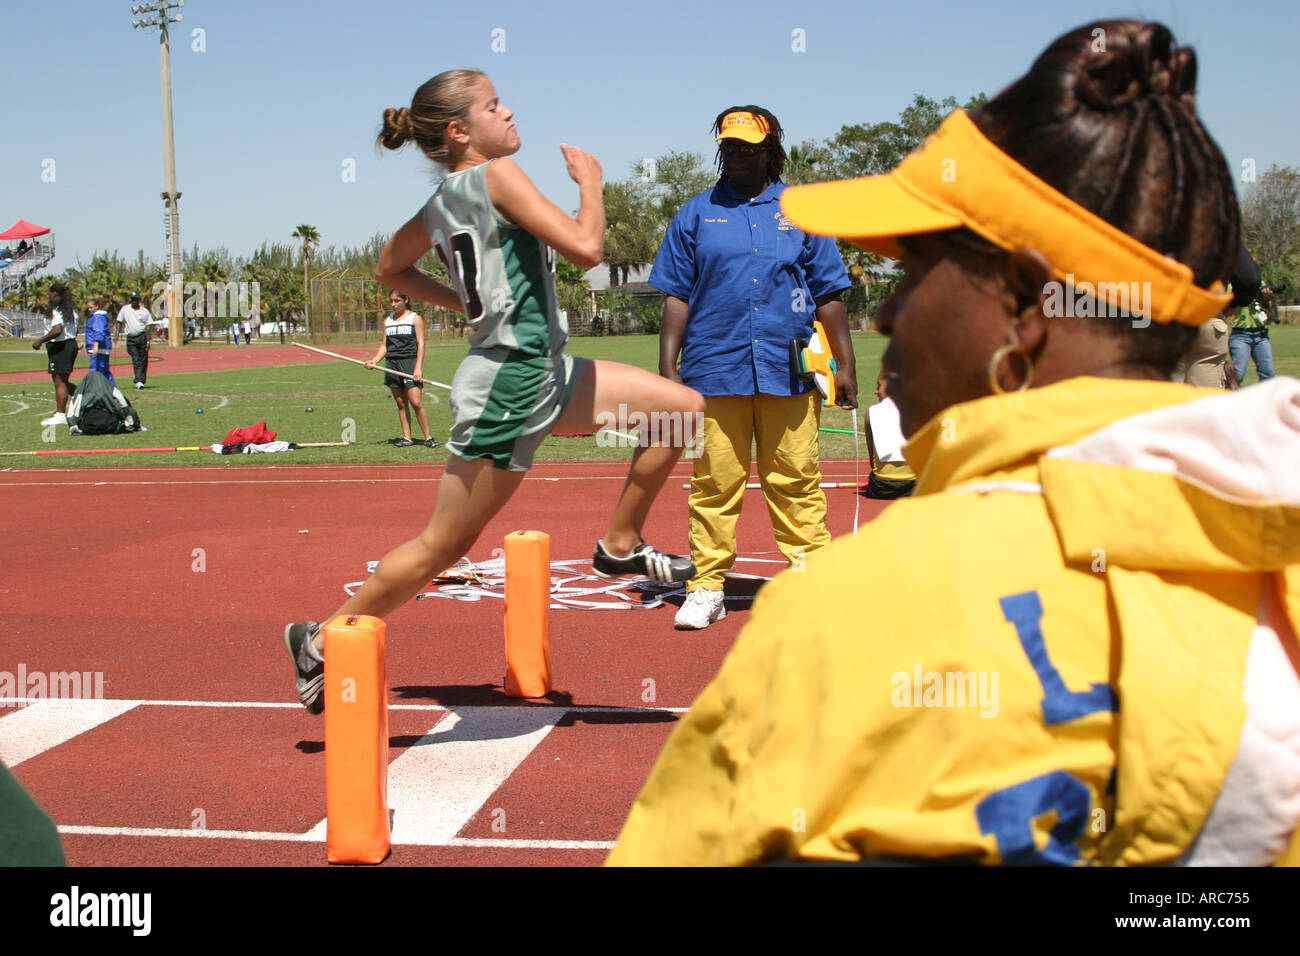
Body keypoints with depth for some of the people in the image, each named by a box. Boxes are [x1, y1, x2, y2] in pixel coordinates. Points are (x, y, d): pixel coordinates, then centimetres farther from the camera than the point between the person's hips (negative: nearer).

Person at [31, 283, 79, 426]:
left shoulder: (57, 311, -15)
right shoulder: (71, 310, 13)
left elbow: (57, 330, -28)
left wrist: (40, 340, -19)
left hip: (59, 347, -9)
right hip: (71, 344, 9)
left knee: (59, 382, -6)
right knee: (62, 381, 18)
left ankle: (60, 415, -5)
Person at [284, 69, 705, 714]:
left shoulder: (441, 203, 12)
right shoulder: (496, 176, -13)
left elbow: (389, 268, 26)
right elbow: (585, 248, -19)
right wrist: (590, 181, -2)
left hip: (542, 373, 10)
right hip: (506, 385, -10)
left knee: (683, 406, 6)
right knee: (442, 546, 1)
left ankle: (620, 546, 18)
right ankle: (323, 639, 17)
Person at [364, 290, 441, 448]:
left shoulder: (415, 318, 3)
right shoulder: (387, 321, 17)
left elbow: (421, 343, -3)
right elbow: (384, 345, 19)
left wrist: (418, 367, -12)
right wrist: (374, 361, 2)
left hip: (409, 362, -5)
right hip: (392, 364, 5)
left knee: (416, 402, -13)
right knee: (401, 403, 4)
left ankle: (428, 437, -7)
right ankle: (406, 438, 8)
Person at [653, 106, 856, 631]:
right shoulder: (696, 214, 13)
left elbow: (828, 294, 13)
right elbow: (676, 296, 10)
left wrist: (845, 364, 8)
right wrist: (667, 367, 2)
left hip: (789, 372, 0)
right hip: (715, 370, 0)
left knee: (795, 480, 0)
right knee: (715, 481, -1)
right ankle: (706, 587, 6)